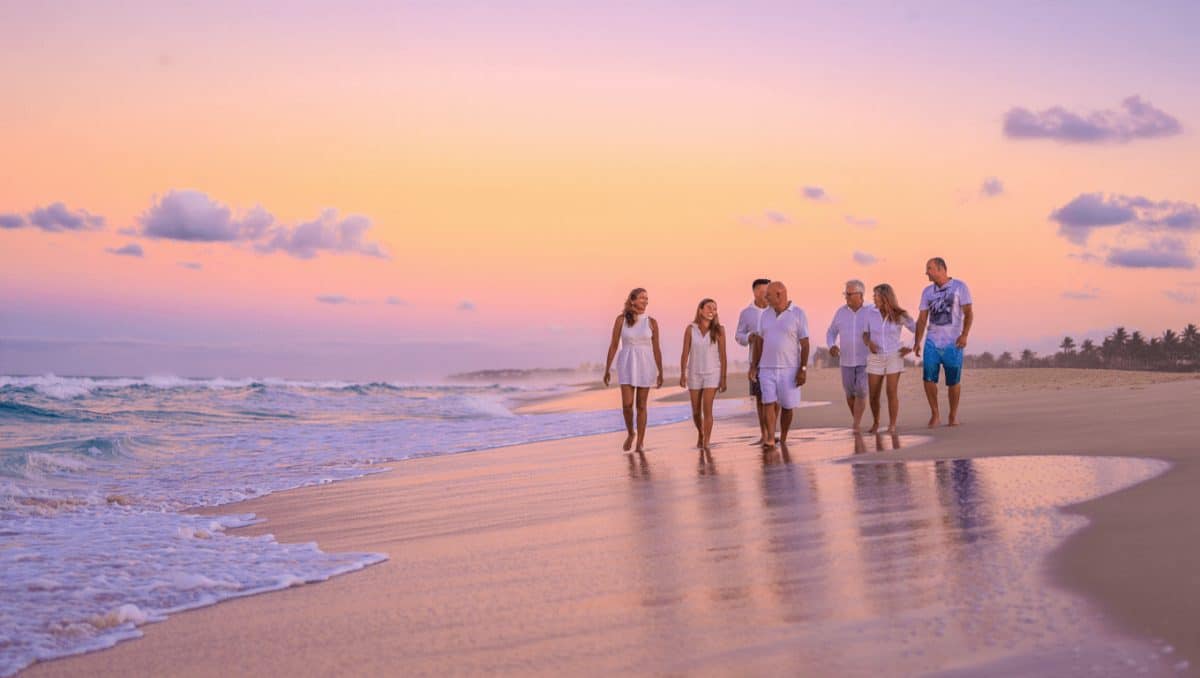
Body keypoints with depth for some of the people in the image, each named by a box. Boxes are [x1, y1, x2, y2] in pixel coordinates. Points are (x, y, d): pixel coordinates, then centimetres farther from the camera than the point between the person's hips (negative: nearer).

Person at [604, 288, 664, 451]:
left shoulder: (652, 322, 1)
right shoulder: (621, 319, -2)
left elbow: (656, 349, 5)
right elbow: (613, 345, 1)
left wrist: (660, 373, 4)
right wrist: (607, 369, 0)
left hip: (645, 365, 1)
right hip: (626, 365, -1)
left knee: (641, 405, 2)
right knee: (627, 404, -9)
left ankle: (640, 443, 11)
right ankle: (630, 433, 19)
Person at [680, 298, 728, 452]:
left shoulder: (718, 330, -6)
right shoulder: (691, 329, -4)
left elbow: (722, 355, -4)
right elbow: (685, 353, -4)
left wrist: (723, 378, -5)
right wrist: (682, 374, -12)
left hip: (712, 374, -2)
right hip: (694, 374, 2)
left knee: (707, 409, -14)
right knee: (696, 411, 11)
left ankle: (706, 443, -12)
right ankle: (700, 434, 38)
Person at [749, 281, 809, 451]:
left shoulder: (798, 314, -6)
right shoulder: (766, 314, 8)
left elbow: (805, 344, -7)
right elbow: (759, 342, 12)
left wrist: (803, 369, -13)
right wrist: (753, 366, 6)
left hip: (789, 368, -3)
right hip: (767, 368, 3)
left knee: (787, 406, 4)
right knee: (769, 403, -10)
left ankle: (783, 439, 18)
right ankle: (770, 440, -15)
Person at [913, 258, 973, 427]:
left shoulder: (960, 287, -2)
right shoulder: (927, 291, 11)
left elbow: (968, 313, -7)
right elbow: (922, 319, 12)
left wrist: (964, 334, -20)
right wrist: (917, 342, 3)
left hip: (952, 343, -3)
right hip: (932, 342, 3)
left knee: (954, 381, 0)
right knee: (929, 378, -7)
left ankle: (953, 415, 16)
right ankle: (935, 414, 6)